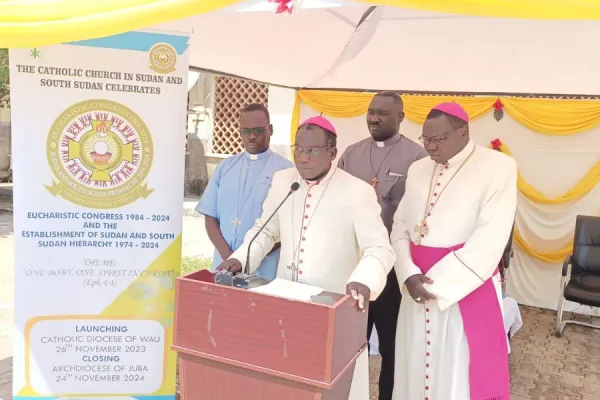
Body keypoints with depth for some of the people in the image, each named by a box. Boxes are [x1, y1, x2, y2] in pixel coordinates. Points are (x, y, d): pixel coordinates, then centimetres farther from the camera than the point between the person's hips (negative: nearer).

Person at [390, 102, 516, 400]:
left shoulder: (498, 167, -9)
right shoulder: (418, 169, 9)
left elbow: (489, 241, -16)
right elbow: (400, 227, 7)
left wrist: (436, 283, -16)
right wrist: (409, 275, -10)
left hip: (468, 290, -5)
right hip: (416, 286, 5)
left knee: (458, 376, 5)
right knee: (416, 371, 14)